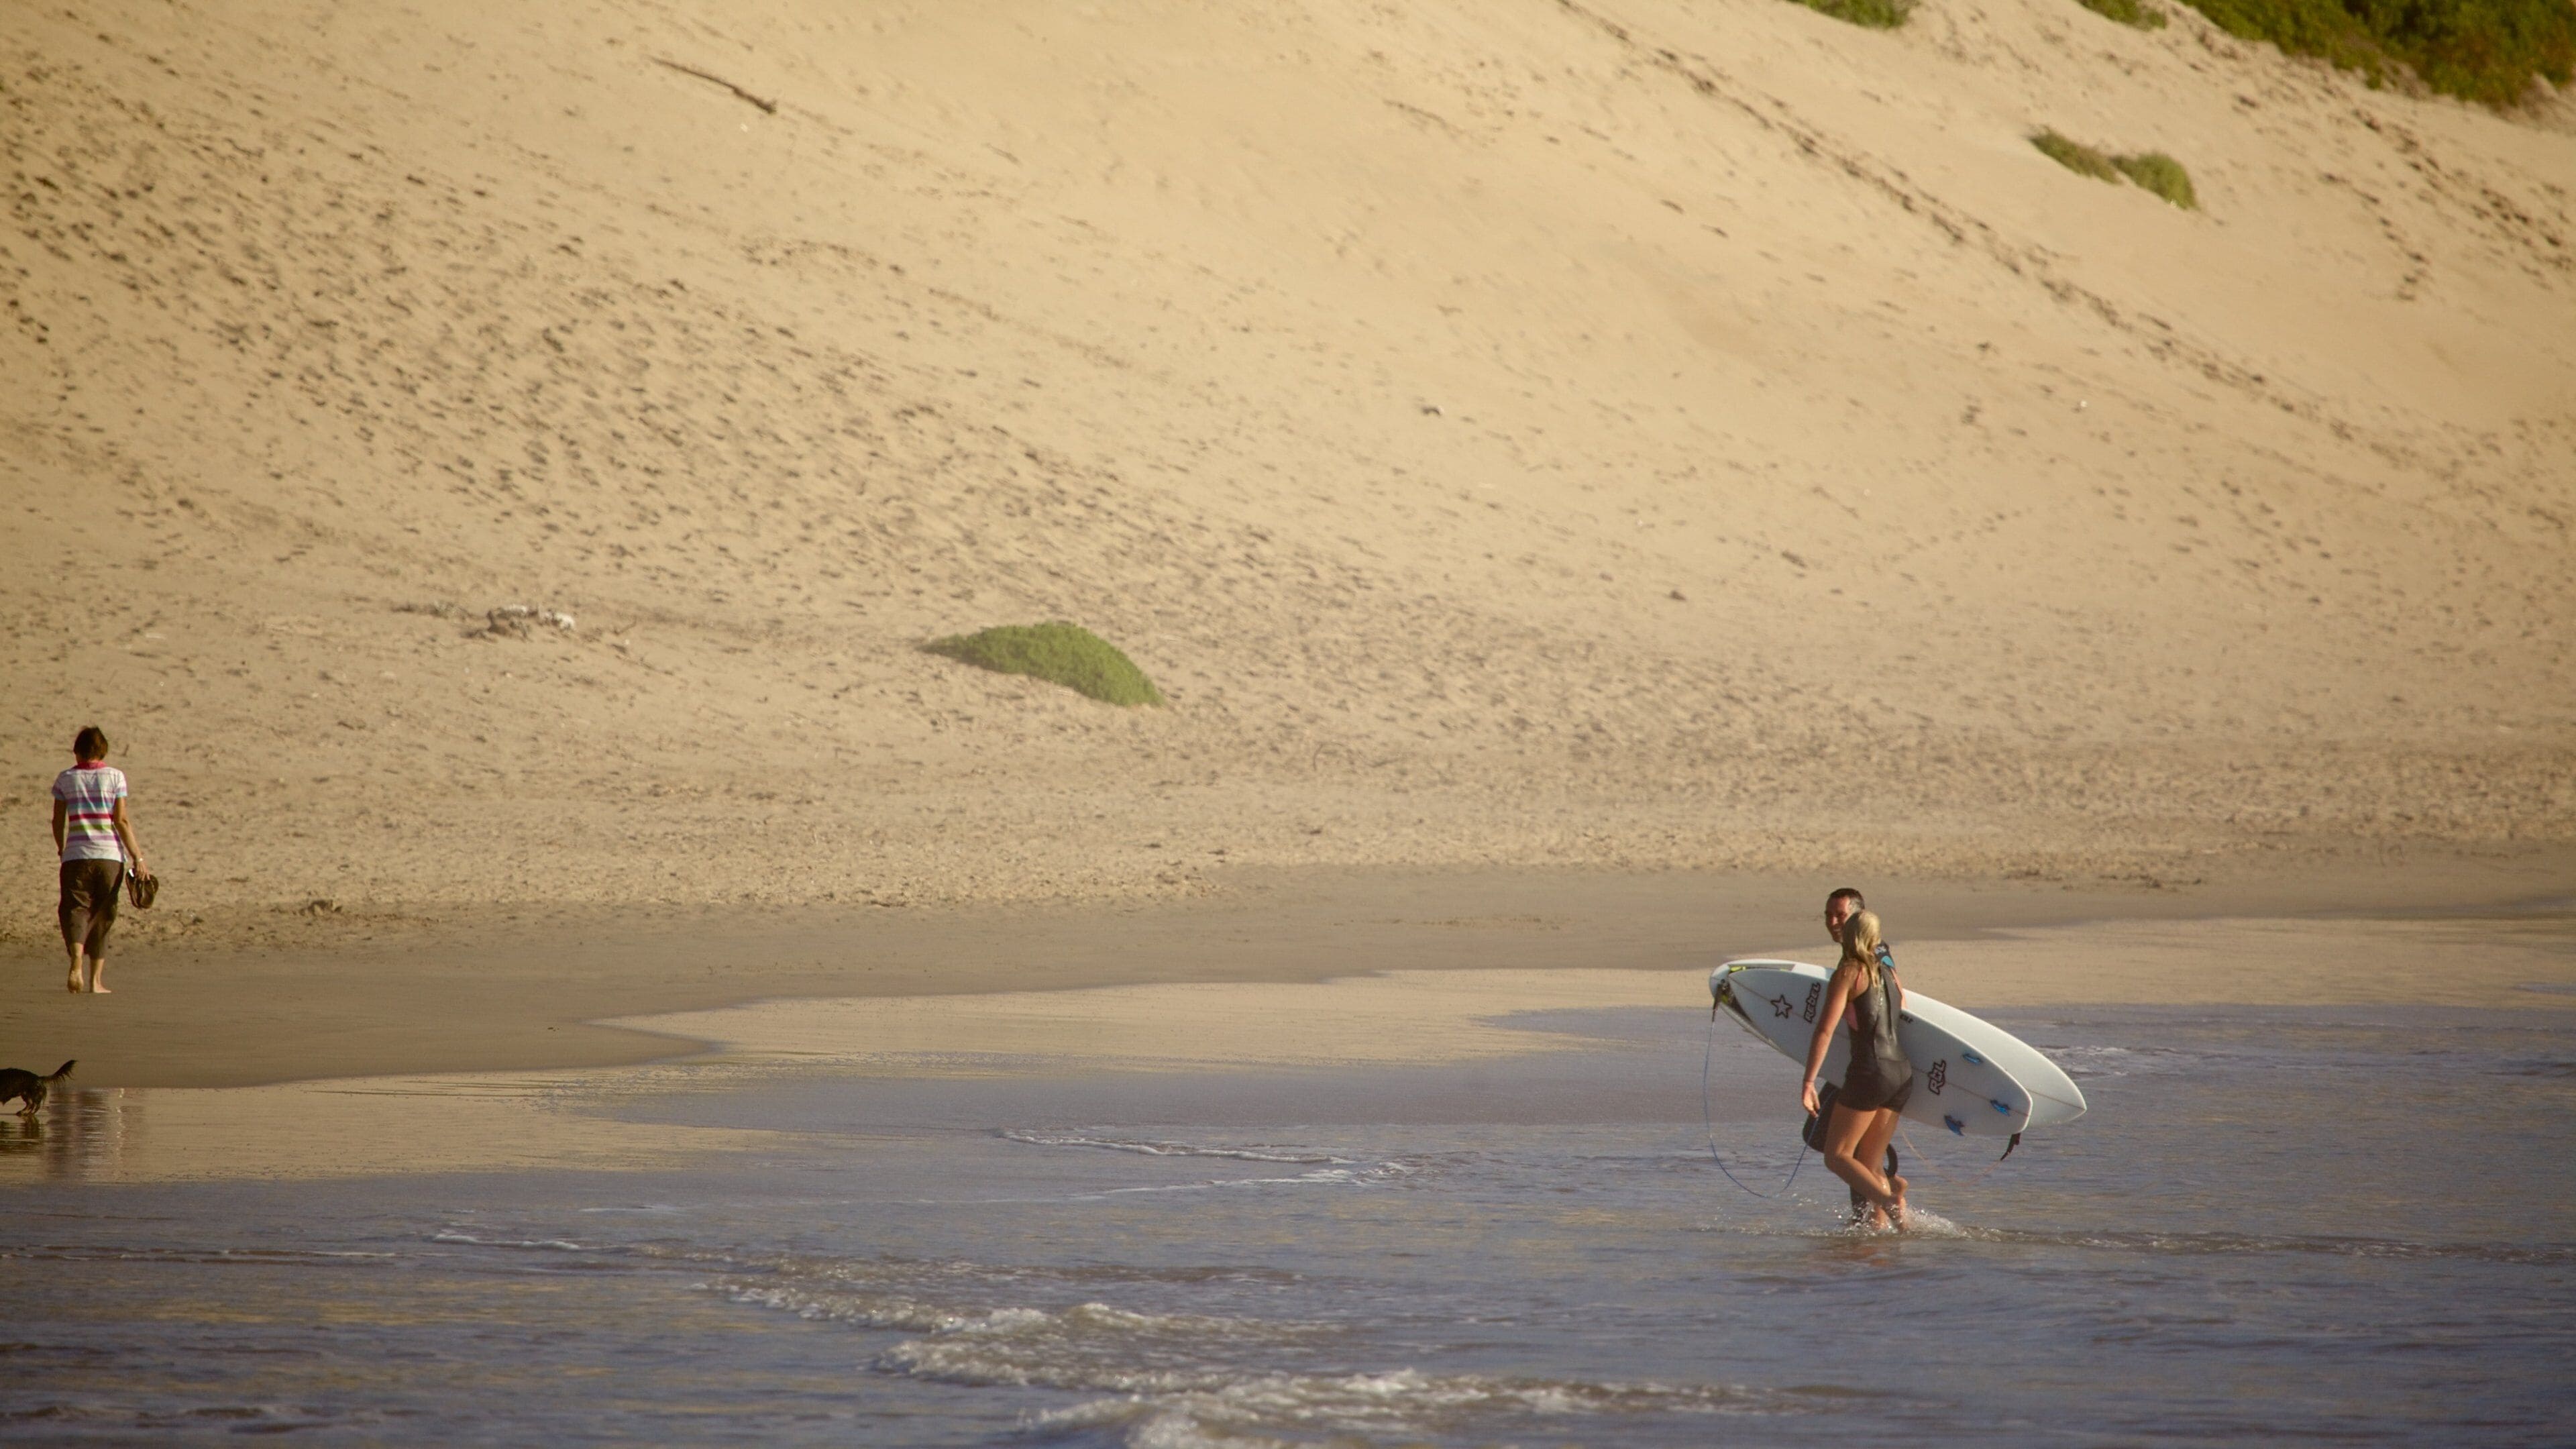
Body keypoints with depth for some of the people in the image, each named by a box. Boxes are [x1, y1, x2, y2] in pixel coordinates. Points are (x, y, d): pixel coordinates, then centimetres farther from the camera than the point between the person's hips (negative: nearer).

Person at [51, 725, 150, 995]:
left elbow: (58, 821, 8)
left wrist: (61, 848, 26)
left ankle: (77, 962, -31)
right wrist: (137, 857, 0)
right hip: (110, 856, 0)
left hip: (76, 855, 0)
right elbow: (121, 820, -3)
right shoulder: (114, 777, 3)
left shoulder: (66, 779, 5)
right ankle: (96, 979, 8)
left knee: (75, 911, -3)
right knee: (102, 918, 10)